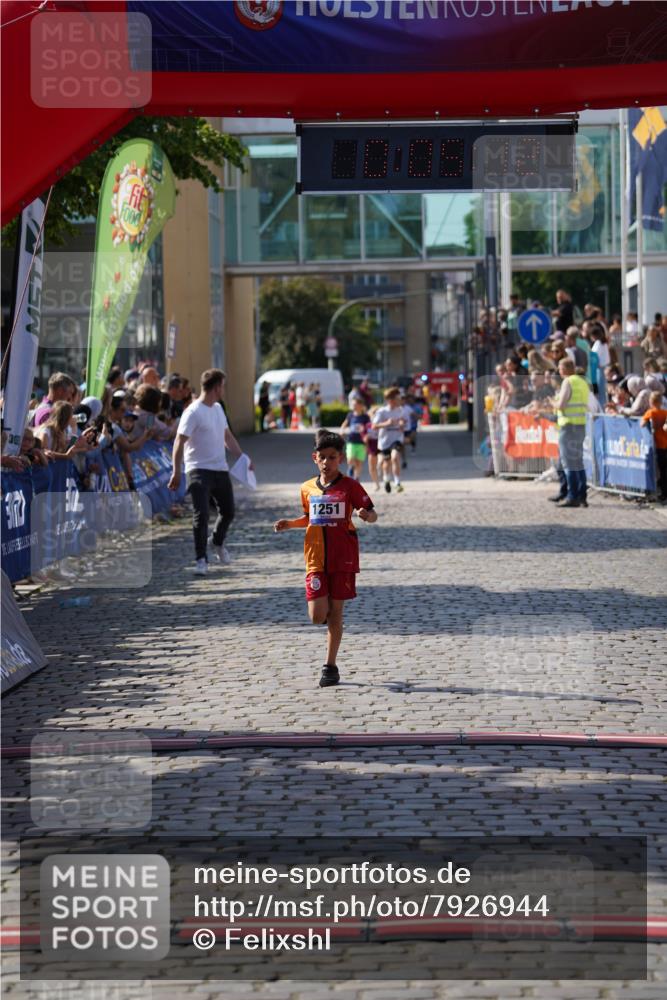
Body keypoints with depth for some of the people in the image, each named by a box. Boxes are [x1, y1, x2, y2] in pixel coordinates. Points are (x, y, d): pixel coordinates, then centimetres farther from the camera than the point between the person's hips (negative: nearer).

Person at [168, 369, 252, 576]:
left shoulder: (218, 409, 12)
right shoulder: (193, 412, -14)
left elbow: (227, 436, 24)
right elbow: (179, 442, -18)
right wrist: (176, 472, -24)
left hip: (220, 469, 8)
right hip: (199, 471, -8)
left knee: (228, 512, 15)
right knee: (201, 515, -11)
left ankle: (217, 543, 41)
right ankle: (201, 559, -3)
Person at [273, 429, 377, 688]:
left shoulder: (350, 486, -4)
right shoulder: (308, 488, 8)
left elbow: (373, 514, -1)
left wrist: (367, 515, -24)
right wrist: (289, 523, 5)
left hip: (343, 559, -2)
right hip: (316, 558, 2)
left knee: (335, 614, 1)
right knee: (317, 616, -8)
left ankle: (331, 666, 11)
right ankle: (327, 611, 29)